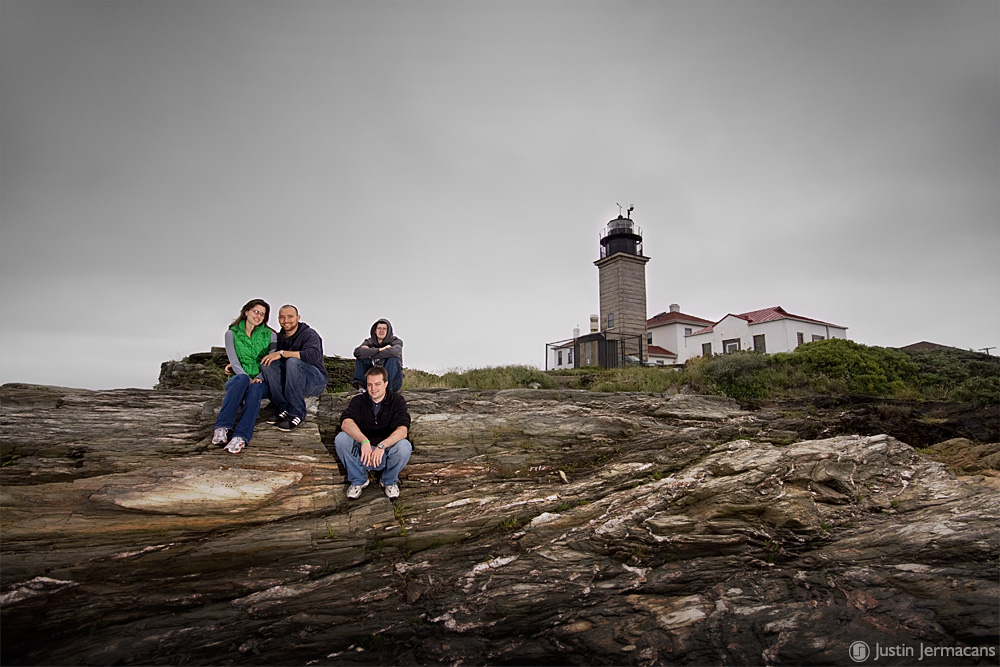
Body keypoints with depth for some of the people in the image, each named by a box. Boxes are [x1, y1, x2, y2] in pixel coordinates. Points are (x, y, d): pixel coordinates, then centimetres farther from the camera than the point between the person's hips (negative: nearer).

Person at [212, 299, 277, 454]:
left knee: (255, 388, -37)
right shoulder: (232, 333, 7)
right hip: (237, 381, 0)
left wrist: (259, 378, -21)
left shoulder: (269, 335, 10)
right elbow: (234, 362, -4)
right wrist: (248, 379, -22)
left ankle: (241, 437, -54)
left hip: (262, 383, 0)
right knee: (242, 379, -37)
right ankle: (222, 428, -47)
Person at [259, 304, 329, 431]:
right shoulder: (279, 337, 9)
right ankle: (283, 410, -16)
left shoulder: (309, 334, -11)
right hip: (290, 382, 6)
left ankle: (297, 414, -27)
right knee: (266, 364, -14)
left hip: (316, 382, -6)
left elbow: (314, 355, -31)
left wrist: (282, 353, -28)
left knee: (293, 361, -32)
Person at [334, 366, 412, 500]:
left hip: (386, 453, -1)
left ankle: (390, 481, 1)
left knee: (404, 446, -32)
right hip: (363, 453, 1)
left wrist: (382, 445, -40)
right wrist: (364, 441, -41)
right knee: (341, 439, -24)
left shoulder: (397, 400, -7)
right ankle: (358, 480, -1)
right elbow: (346, 423, -23)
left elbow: (403, 430, -22)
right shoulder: (359, 401, -3)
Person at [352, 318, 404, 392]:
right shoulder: (369, 342, 6)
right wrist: (379, 349, -24)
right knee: (361, 357, -11)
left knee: (393, 359, -27)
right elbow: (357, 352, -18)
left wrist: (369, 353, -21)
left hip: (392, 381, -3)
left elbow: (393, 352, -30)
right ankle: (361, 388, -28)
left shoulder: (395, 341, -2)